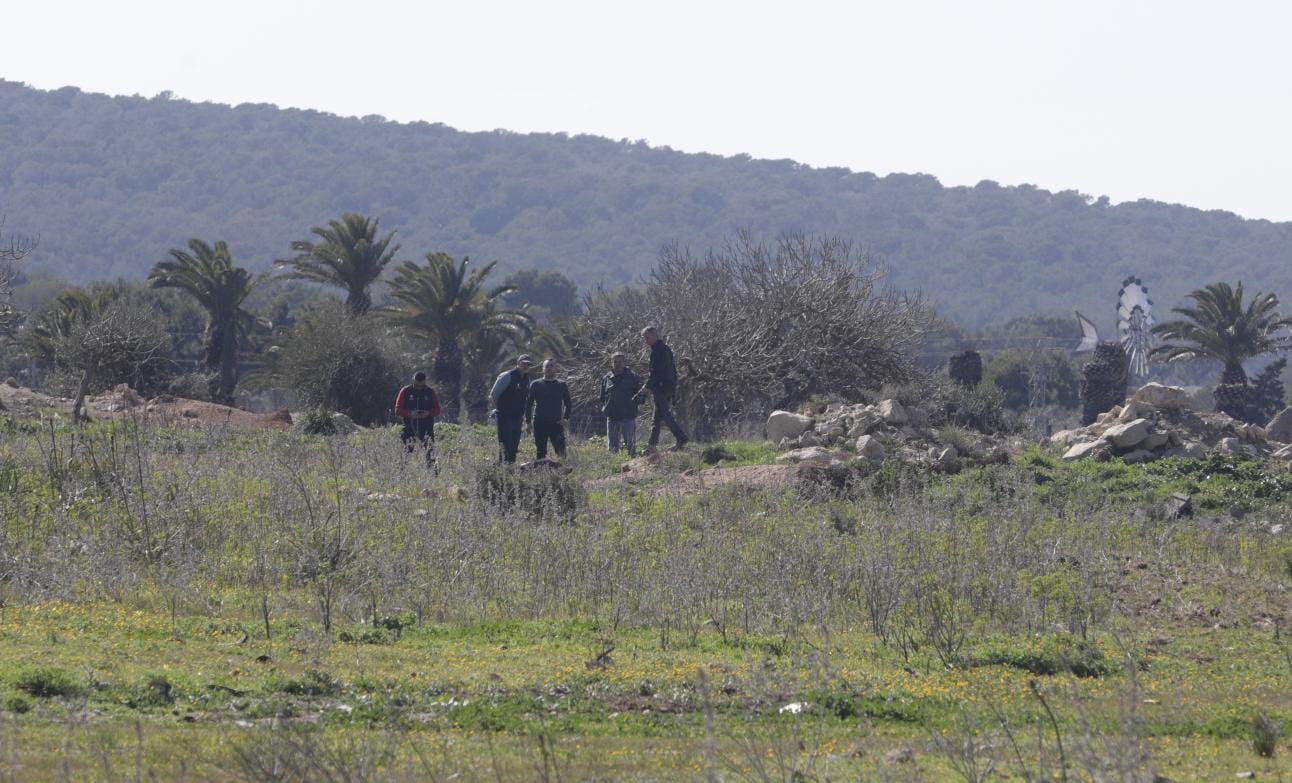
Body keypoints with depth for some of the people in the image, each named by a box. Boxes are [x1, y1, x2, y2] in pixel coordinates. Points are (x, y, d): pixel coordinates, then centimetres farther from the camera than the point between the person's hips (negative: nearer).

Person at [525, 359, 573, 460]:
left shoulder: (561, 385, 11)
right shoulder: (536, 385, 7)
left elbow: (568, 404, 15)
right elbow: (529, 404, 6)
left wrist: (565, 418, 0)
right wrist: (528, 422, -1)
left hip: (556, 424, 1)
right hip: (540, 424, -1)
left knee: (561, 451, -9)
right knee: (540, 452, -1)